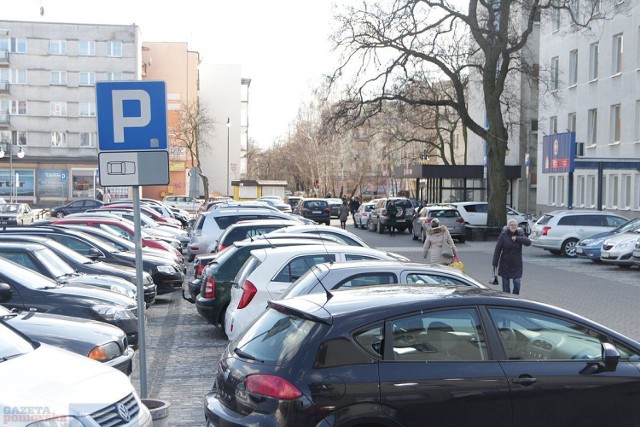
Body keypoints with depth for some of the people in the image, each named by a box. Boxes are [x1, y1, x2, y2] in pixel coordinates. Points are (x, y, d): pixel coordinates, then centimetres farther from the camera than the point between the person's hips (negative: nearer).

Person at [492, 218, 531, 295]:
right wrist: (494, 263, -8)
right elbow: (497, 250, -6)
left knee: (517, 283, -6)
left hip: (517, 264, 1)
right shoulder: (503, 235, -6)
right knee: (506, 284, 3)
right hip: (505, 264, -1)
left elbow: (528, 242, -17)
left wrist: (517, 238, -25)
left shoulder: (520, 235, 0)